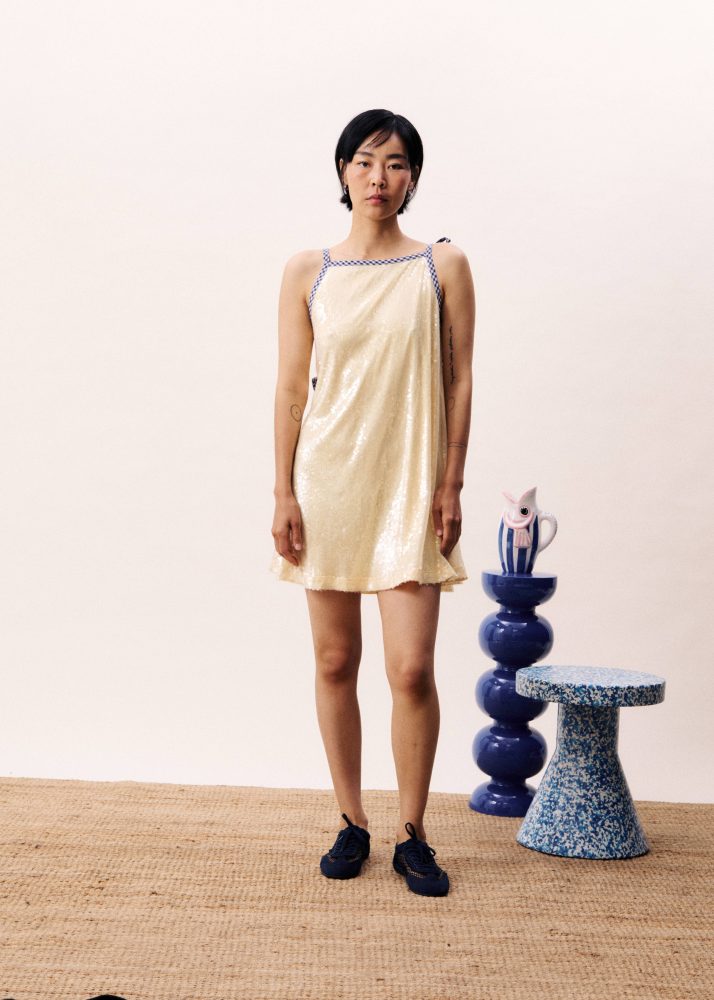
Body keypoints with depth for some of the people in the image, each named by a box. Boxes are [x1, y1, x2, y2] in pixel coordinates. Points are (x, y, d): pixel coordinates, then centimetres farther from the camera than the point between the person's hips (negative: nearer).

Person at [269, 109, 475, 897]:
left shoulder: (442, 266, 3)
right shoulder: (307, 272, 5)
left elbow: (458, 380, 2)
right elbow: (290, 387, 4)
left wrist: (450, 485, -4)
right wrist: (284, 493, -1)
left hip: (408, 485, -1)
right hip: (328, 481, 2)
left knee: (411, 669, -6)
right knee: (335, 661, 8)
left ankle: (412, 835, 13)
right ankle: (351, 823, 23)